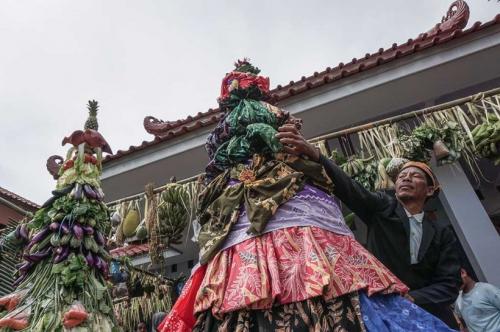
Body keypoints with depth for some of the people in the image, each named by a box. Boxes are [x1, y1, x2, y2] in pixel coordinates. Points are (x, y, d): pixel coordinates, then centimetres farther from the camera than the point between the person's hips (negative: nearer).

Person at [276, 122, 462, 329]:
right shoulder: (381, 207, 2)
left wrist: (412, 299, -18)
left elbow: (449, 284, 2)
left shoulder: (442, 234, 9)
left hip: (430, 316, 2)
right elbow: (347, 186, -15)